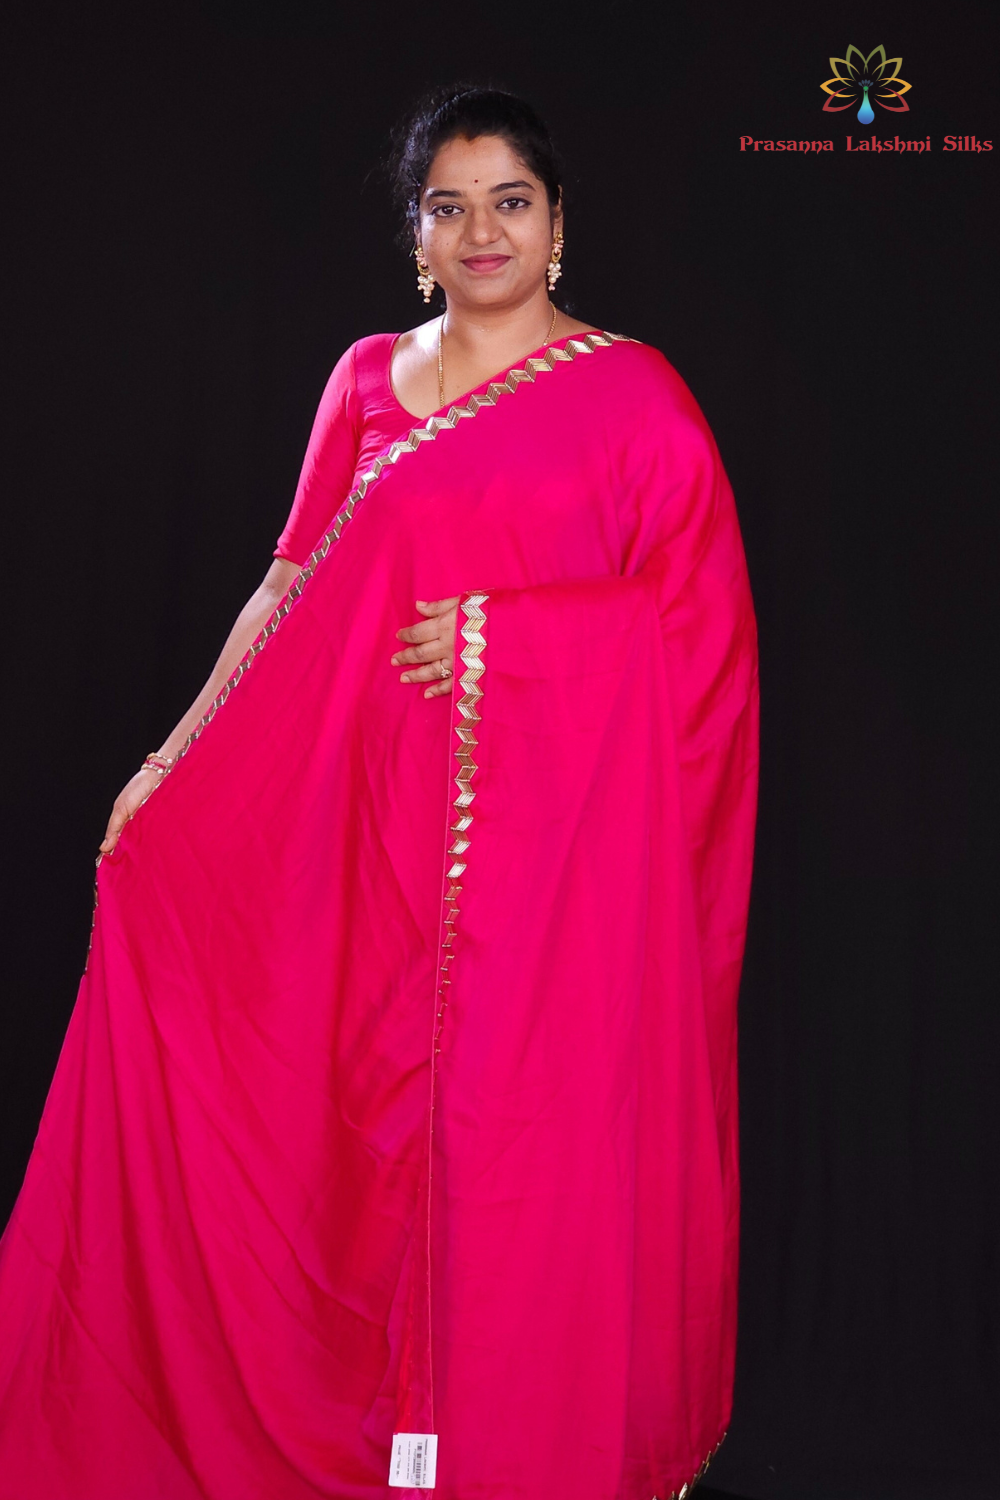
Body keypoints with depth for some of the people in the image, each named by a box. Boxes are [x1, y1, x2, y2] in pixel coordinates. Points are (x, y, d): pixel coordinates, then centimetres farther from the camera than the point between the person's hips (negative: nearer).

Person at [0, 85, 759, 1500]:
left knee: (544, 1131, 1)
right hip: (390, 822, 3)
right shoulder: (369, 381, 11)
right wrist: (174, 758, 6)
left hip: (564, 825, -3)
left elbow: (704, 612, -5)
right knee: (383, 1108, 7)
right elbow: (295, 584, 10)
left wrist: (501, 633, -13)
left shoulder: (631, 391, 0)